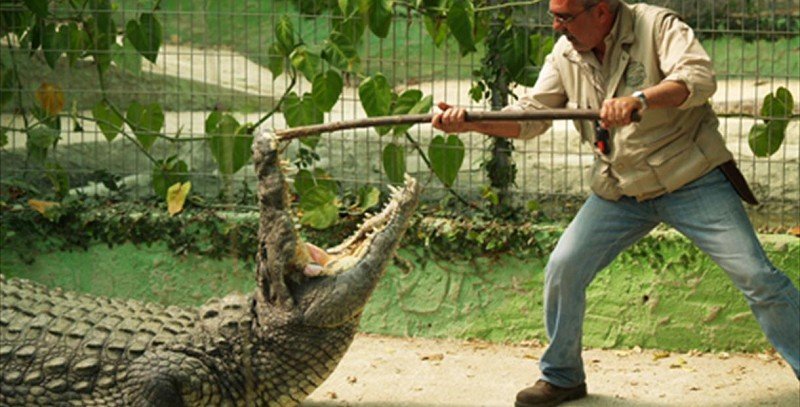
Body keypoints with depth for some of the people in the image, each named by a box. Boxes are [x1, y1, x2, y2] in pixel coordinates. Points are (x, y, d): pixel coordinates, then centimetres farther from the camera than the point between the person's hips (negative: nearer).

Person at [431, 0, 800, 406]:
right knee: (563, 268, -3)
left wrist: (639, 99, -45)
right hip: (619, 192, 5)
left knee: (755, 276, -8)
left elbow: (700, 77, -29)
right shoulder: (564, 56, 1)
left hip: (691, 178, -5)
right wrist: (471, 122, -18)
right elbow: (528, 116, -1)